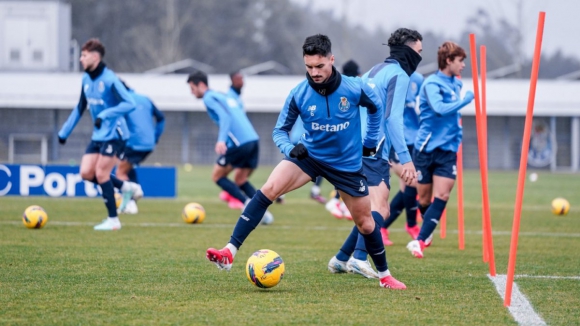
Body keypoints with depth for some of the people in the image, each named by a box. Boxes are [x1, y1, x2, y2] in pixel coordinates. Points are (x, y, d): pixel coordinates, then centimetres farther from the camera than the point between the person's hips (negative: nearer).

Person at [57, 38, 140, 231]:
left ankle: (113, 220, 3)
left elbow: (129, 104, -25)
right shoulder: (86, 79, 7)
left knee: (101, 173, -8)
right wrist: (64, 132, 20)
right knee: (86, 173, 0)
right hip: (98, 135, 8)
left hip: (114, 134, -8)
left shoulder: (109, 79, -18)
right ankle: (127, 187, 17)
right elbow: (80, 108, 19)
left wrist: (105, 115, -32)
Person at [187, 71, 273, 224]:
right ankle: (263, 212, 3)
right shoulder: (222, 96, 26)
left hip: (239, 143, -8)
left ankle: (248, 203, -9)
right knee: (240, 179, 19)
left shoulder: (209, 98, -1)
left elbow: (225, 117, -17)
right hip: (253, 140, 8)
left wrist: (221, 140, -28)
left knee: (217, 176, 6)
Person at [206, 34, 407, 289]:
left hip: (347, 163, 0)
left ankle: (384, 275, 34)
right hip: (309, 155, 0)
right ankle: (230, 253, -30)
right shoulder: (298, 95, -15)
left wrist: (371, 141, 8)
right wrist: (290, 148, -25)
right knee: (268, 189, -25)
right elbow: (280, 130, -5)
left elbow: (376, 107, 6)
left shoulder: (354, 89, -16)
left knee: (366, 224, 8)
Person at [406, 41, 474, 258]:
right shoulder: (432, 84, -11)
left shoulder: (456, 84, 11)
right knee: (424, 200, 6)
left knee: (442, 196, -12)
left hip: (448, 150, 5)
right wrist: (466, 100, -17)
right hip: (426, 148, -5)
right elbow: (440, 108, -27)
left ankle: (420, 241, -12)